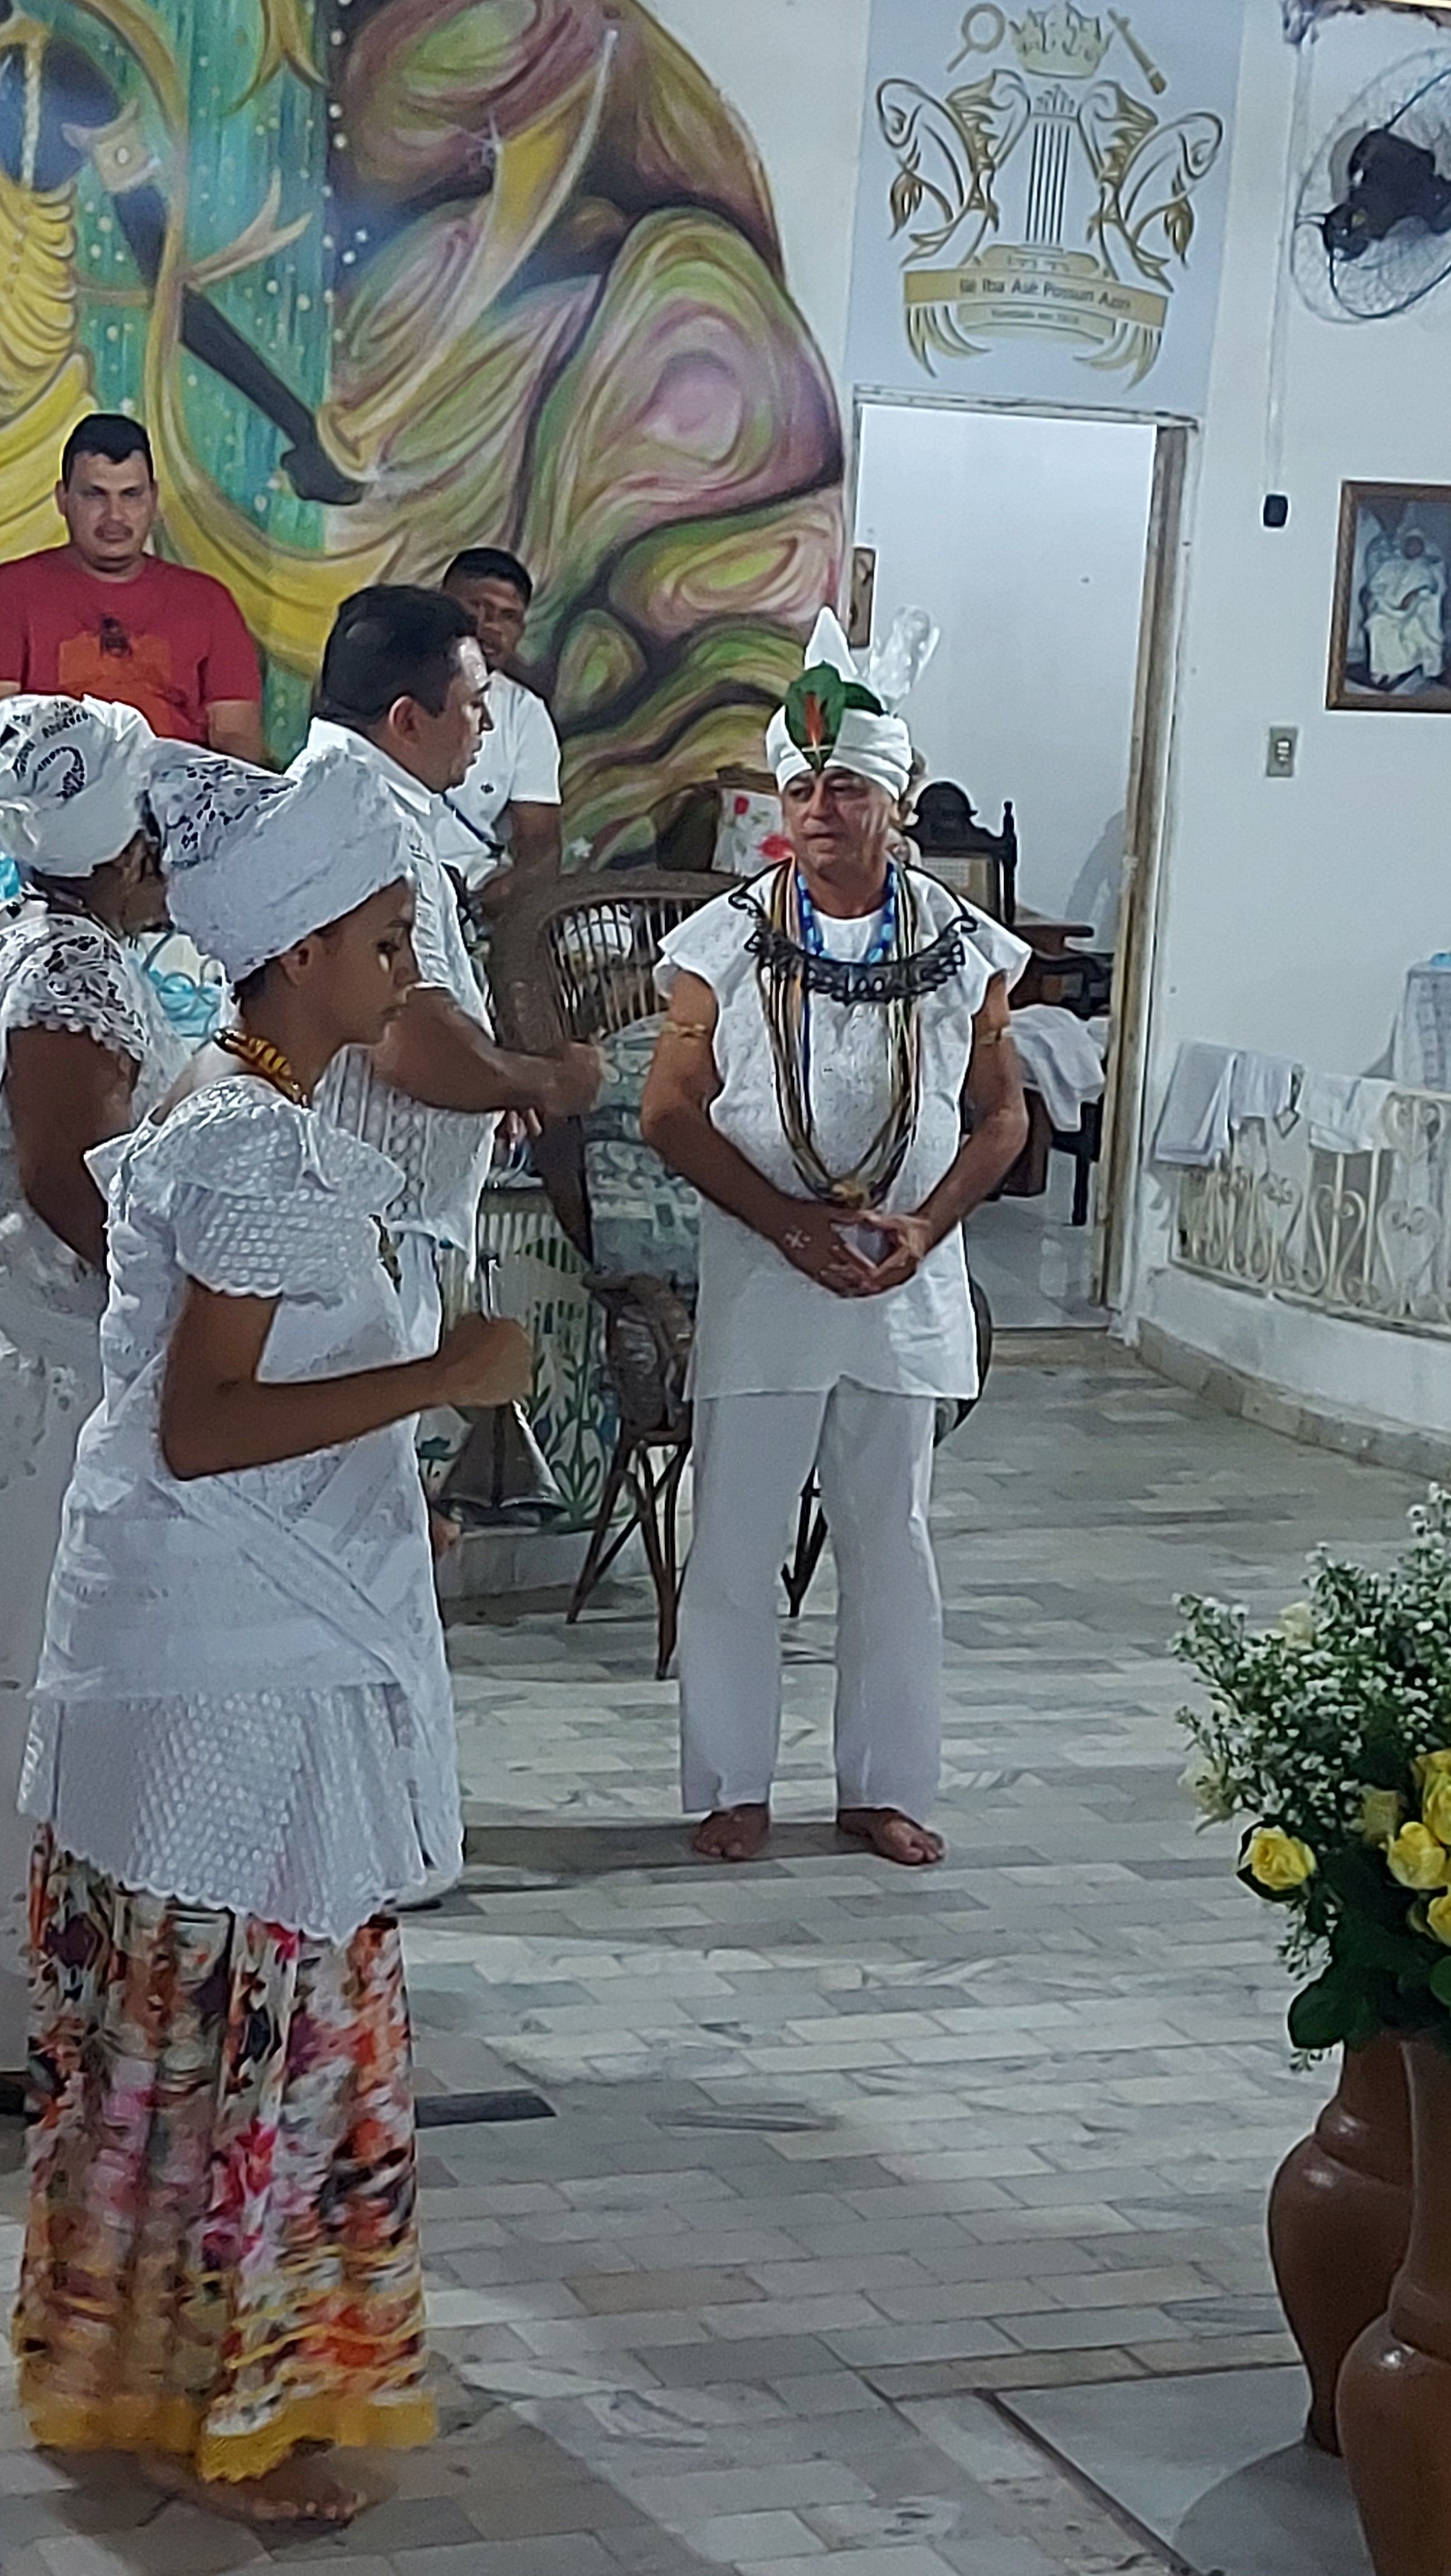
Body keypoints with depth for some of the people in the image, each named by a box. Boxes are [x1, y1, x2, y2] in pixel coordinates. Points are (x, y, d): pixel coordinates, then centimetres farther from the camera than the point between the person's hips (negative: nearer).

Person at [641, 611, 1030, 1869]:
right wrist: (791, 1222, -14)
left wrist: (926, 1226, -10)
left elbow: (1001, 1114, 6)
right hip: (760, 1283, -1)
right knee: (735, 1546, 4)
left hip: (907, 1291, 1)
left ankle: (885, 1786, 22)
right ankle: (734, 1786, 18)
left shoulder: (963, 949, 1)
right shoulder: (728, 942, -3)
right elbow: (673, 1111, -4)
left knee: (891, 1543, 10)